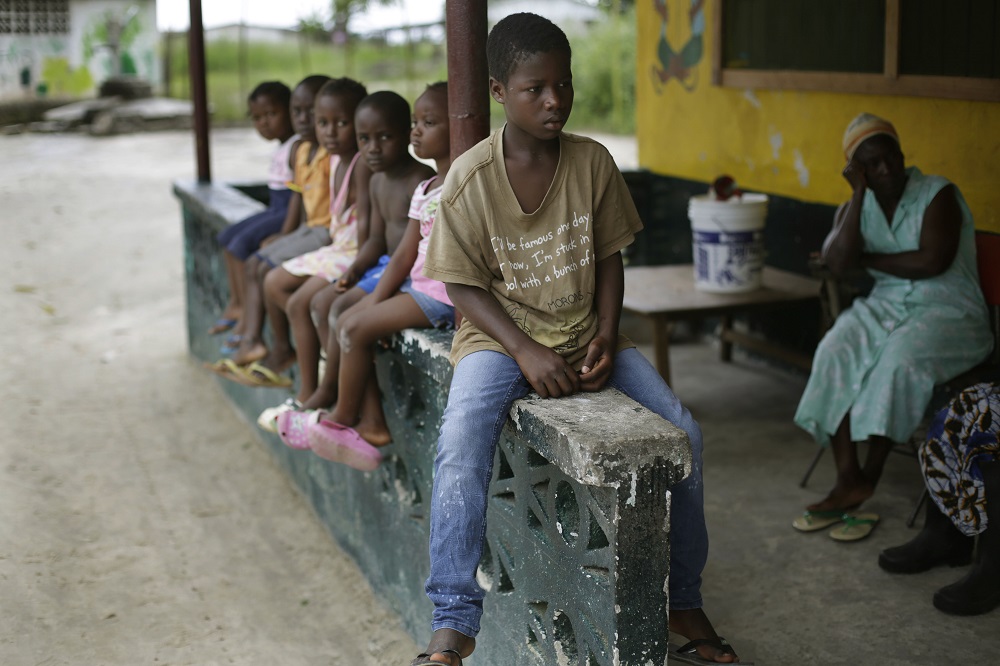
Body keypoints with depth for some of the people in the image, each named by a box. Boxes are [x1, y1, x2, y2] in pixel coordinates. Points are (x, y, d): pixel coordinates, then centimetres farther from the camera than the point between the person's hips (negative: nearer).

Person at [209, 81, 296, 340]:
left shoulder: (298, 148, -17)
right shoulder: (282, 149, 16)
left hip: (291, 213, -11)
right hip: (276, 211, 11)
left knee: (242, 243, -19)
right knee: (227, 236, 12)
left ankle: (246, 311, -13)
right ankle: (235, 303, 13)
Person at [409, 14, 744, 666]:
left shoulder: (593, 162, -1)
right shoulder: (470, 178, -11)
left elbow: (609, 257, 6)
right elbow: (465, 285, -8)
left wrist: (606, 337, -9)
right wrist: (525, 351, -21)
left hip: (584, 333, 3)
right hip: (500, 336, -3)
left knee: (683, 432, -13)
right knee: (461, 443, -32)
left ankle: (684, 600, 9)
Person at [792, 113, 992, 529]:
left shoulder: (938, 194, -7)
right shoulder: (855, 207, 7)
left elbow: (932, 262, -21)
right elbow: (837, 264, -12)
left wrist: (866, 259, -9)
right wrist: (859, 194, -11)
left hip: (949, 312, -4)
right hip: (886, 306, 4)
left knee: (899, 358, -34)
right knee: (835, 352, -25)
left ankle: (870, 475, -18)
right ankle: (847, 480, -25)